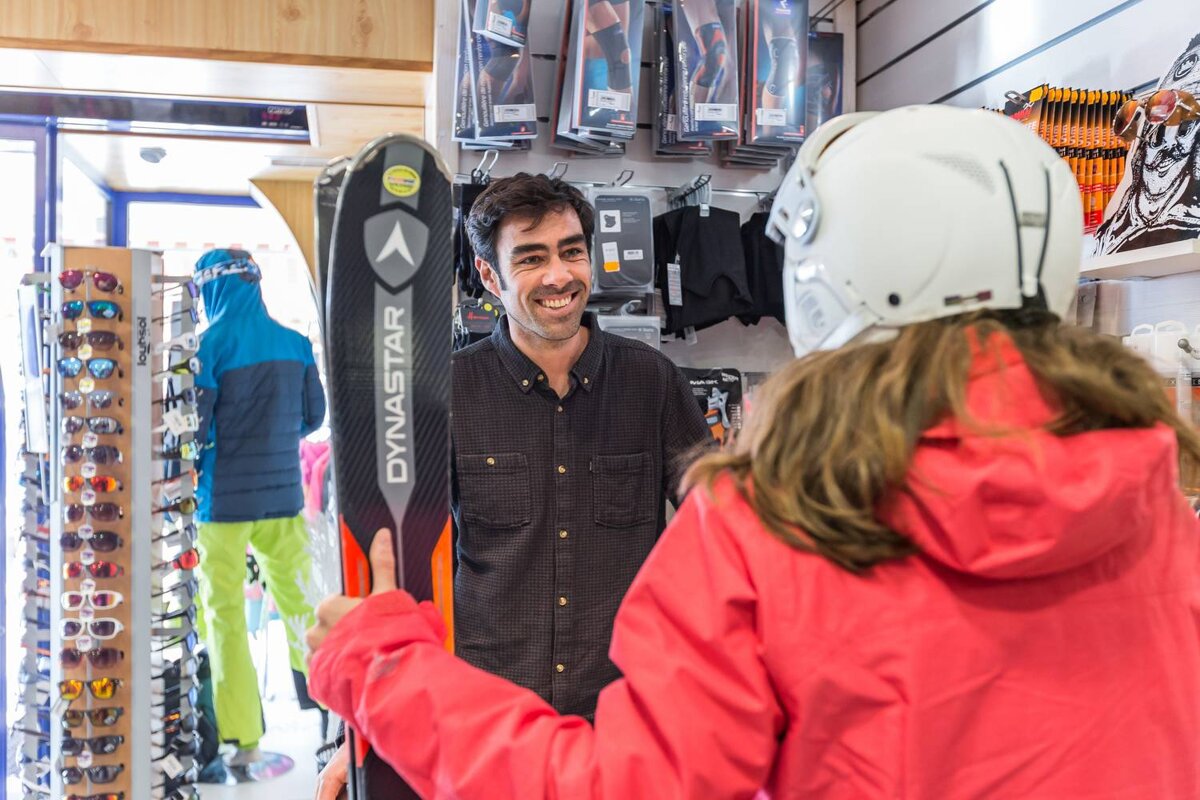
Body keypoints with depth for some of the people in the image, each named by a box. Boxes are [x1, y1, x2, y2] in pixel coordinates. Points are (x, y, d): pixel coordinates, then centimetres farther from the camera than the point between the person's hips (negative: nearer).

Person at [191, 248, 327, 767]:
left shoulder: (211, 343, -11)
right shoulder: (295, 343, 2)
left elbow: (193, 425, -13)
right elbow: (313, 416, 7)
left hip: (224, 499, -4)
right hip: (282, 494, 4)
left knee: (225, 615, 6)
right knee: (299, 602, 14)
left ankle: (243, 738, 9)